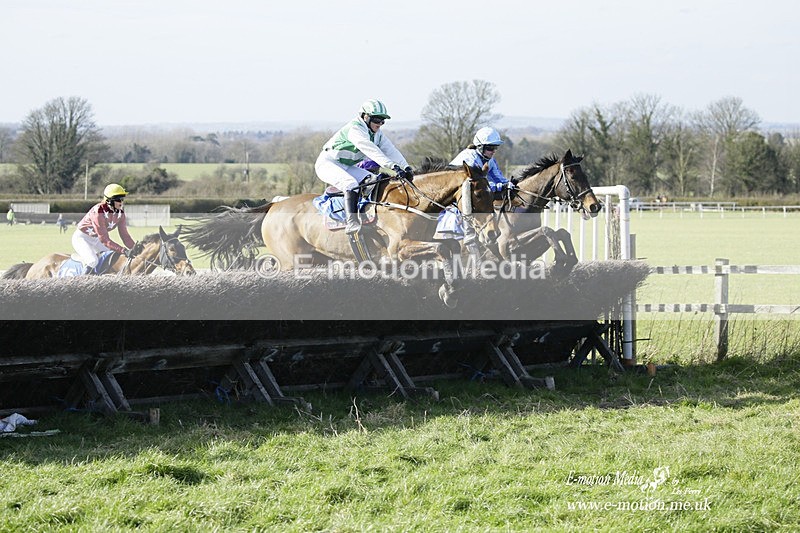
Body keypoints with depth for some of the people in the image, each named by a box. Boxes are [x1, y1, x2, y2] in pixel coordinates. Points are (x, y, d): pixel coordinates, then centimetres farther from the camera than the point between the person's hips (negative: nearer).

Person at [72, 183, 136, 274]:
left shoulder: (120, 212, -11)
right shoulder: (98, 211, -35)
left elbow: (124, 235, -5)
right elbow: (104, 239, -36)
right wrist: (123, 250, -42)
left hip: (96, 239, 8)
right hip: (82, 238, -8)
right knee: (92, 261, -30)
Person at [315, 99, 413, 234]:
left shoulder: (377, 134, 5)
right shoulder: (354, 129, -25)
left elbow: (391, 150, -3)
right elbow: (371, 151, -37)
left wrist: (406, 168, -19)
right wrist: (393, 166, -45)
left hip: (347, 167, 9)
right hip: (327, 164, -9)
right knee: (351, 184, -34)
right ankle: (351, 222, -44)